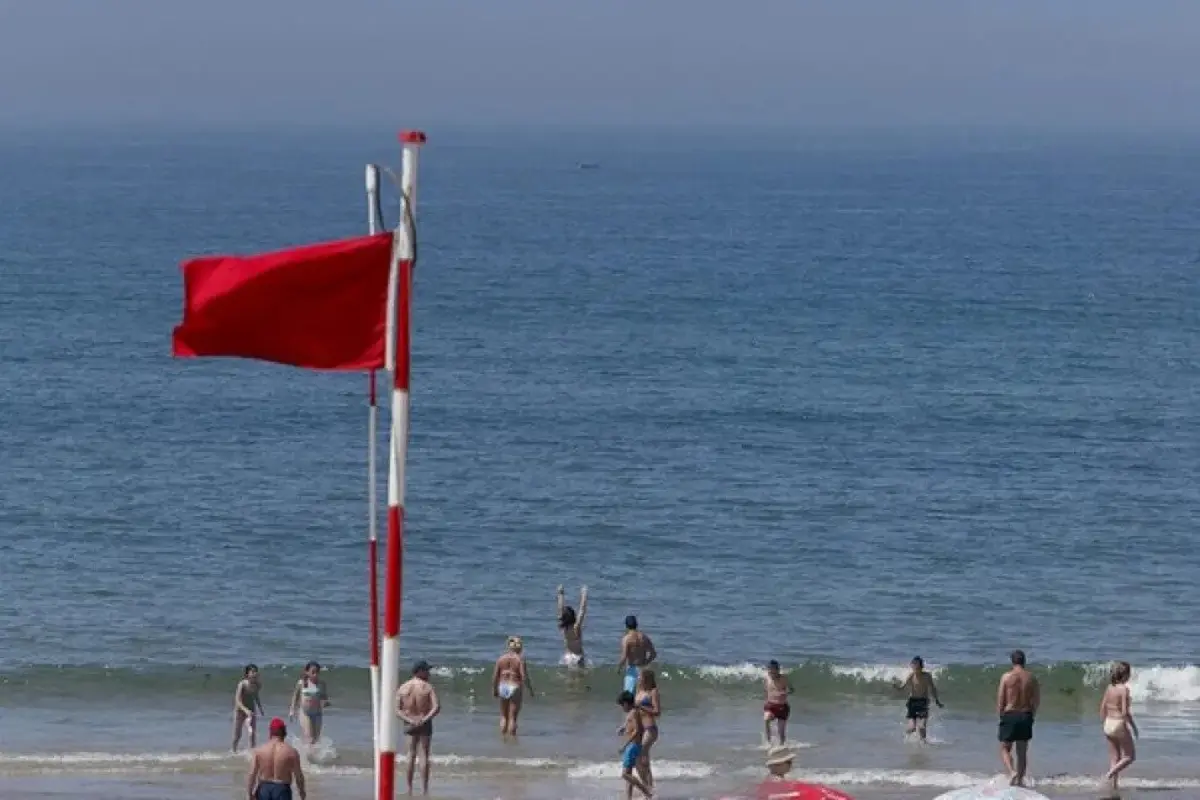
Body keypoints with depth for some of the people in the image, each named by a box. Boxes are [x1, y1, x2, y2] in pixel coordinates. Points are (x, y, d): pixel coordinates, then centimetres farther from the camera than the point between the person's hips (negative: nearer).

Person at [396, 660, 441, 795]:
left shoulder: (402, 688, -1)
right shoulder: (428, 687, -10)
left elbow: (396, 710, -8)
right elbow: (436, 707, -21)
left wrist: (410, 720, -15)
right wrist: (425, 719, -21)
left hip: (410, 724, 3)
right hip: (425, 724, -3)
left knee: (411, 754, 15)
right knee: (424, 755, 2)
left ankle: (409, 787, 14)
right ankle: (424, 788, -1)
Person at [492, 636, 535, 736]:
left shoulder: (501, 658, 2)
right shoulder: (520, 659, -10)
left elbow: (495, 676, 3)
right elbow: (524, 676, -14)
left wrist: (494, 689, 14)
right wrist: (530, 689, -3)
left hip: (503, 687, 4)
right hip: (515, 688, -4)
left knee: (504, 717, 16)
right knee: (512, 717, 1)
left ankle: (503, 736, 16)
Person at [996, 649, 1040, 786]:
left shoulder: (1007, 676, -7)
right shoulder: (1031, 677, 1)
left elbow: (1000, 700, -6)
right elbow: (1037, 700, 3)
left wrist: (1001, 715, 7)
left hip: (1009, 715, -3)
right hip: (1026, 716, 3)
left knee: (1005, 749, 5)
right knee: (1022, 751, 13)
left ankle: (1012, 772, -19)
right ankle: (1020, 779, 13)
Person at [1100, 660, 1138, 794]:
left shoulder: (1109, 688, 4)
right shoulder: (1124, 689, -16)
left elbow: (1103, 709, 8)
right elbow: (1125, 712, -19)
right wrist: (1134, 727, -8)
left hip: (1108, 724, 7)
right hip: (1120, 724, -7)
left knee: (1114, 759, 13)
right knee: (1130, 757, 9)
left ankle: (1112, 787, 10)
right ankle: (1110, 774, -11)